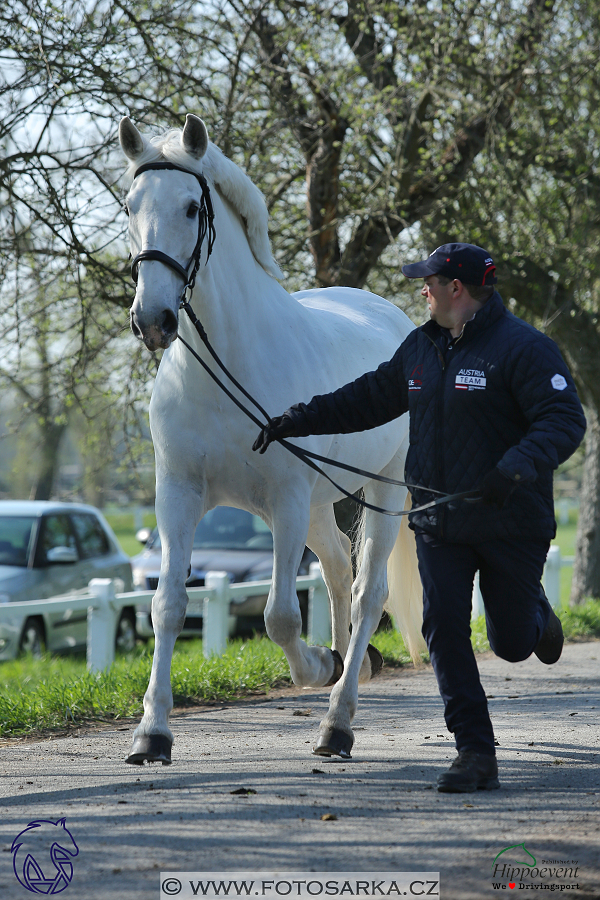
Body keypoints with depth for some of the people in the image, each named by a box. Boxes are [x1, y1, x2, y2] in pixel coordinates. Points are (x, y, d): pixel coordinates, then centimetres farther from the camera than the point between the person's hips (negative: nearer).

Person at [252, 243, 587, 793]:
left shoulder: (524, 348, -13)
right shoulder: (421, 347, 9)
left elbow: (565, 422, -21)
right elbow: (367, 400, 20)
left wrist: (517, 467, -36)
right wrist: (299, 420, 14)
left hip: (511, 525, -5)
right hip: (439, 521, 5)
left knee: (511, 644, 7)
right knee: (444, 629, -8)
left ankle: (535, 613, 45)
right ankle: (476, 755, -5)